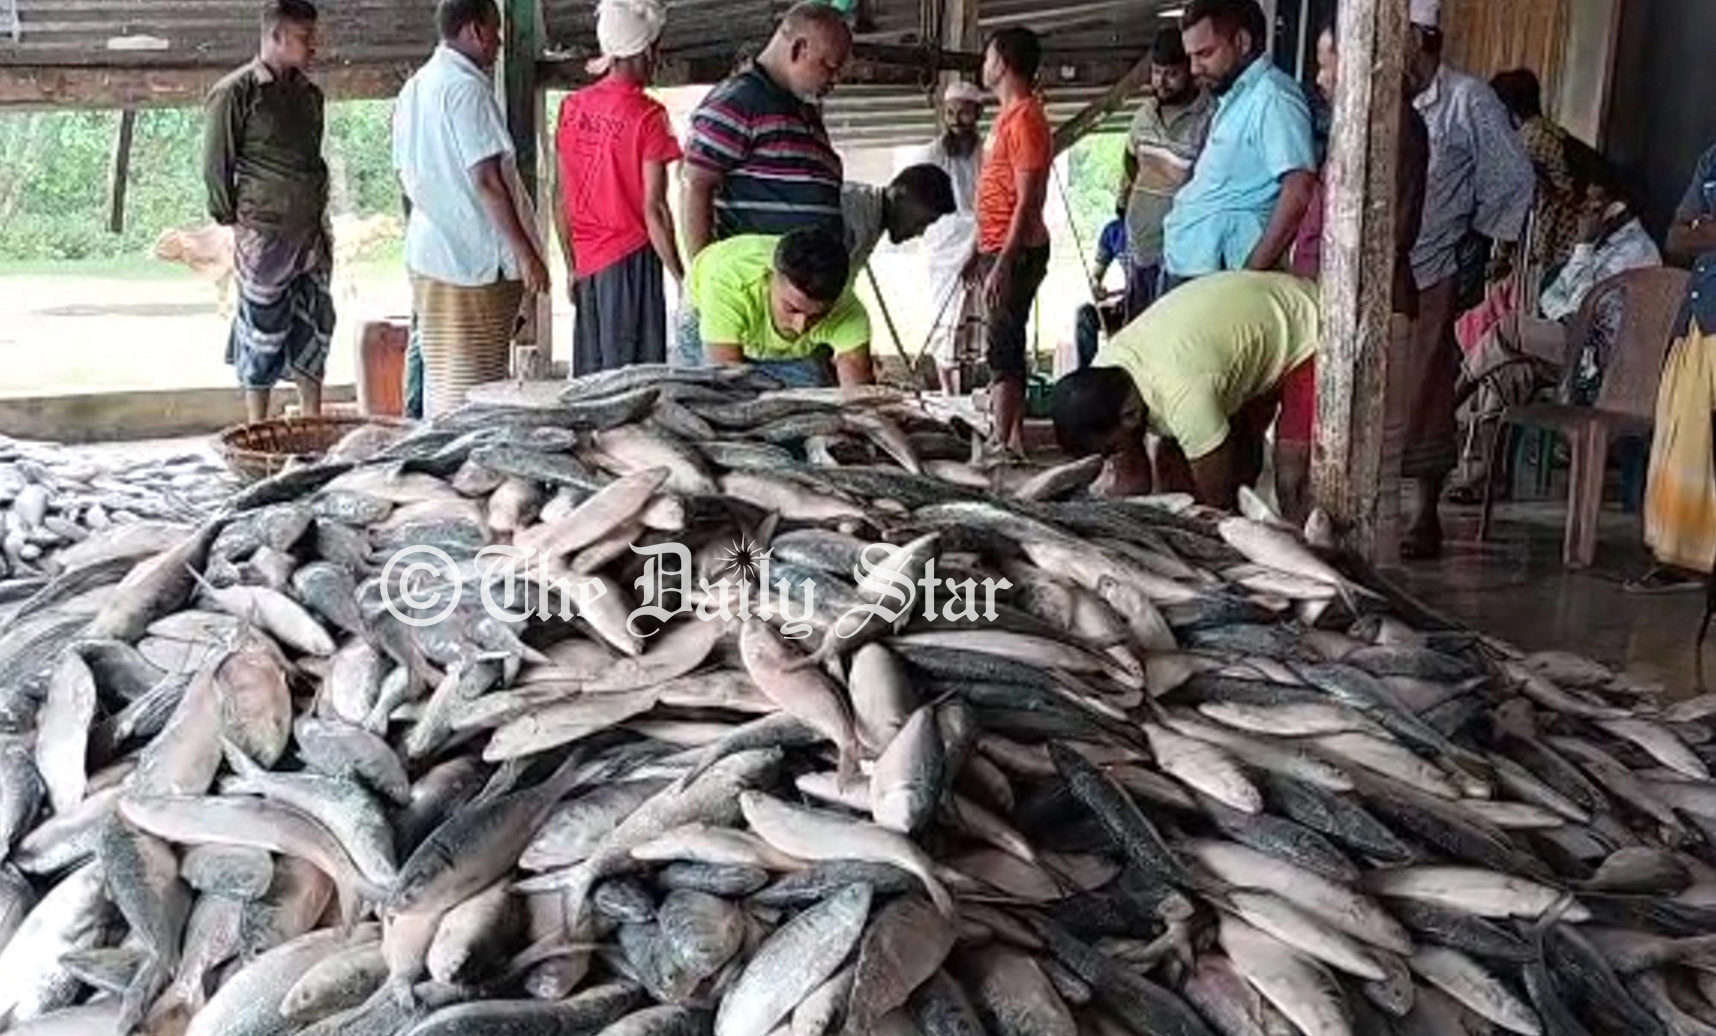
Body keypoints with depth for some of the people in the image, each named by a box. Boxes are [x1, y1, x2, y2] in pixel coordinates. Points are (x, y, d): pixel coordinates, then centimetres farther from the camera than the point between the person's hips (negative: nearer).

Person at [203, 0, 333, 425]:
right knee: (263, 331, 1)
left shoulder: (309, 93, 12)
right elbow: (215, 165, -5)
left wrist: (320, 220, 14)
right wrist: (235, 221, -4)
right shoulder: (235, 92, -8)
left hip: (313, 232, 6)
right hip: (265, 234, -6)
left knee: (314, 327, 10)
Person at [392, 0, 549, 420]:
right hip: (478, 257, -9)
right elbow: (486, 179, -20)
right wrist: (525, 252, -17)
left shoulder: (413, 88, 14)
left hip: (427, 252, 9)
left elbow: (406, 174, 20)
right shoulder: (467, 87, -14)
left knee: (439, 377, 14)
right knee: (474, 385, -5)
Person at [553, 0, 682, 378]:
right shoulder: (647, 115, -11)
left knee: (589, 378, 11)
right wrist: (681, 278, -8)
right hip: (631, 259, -6)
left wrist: (573, 266, 17)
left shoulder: (572, 107, 6)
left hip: (587, 263, 6)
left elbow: (562, 199, 9)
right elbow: (653, 208, -14)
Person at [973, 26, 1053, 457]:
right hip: (999, 249, 10)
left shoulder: (1024, 118, -14)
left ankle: (1001, 444, -11)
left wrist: (1002, 264, -24)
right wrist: (983, 253, 21)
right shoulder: (1010, 115, 16)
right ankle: (1013, 440, 18)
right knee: (1006, 346, 12)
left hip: (1014, 252, -10)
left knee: (1003, 348, -11)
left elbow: (1027, 200, -19)